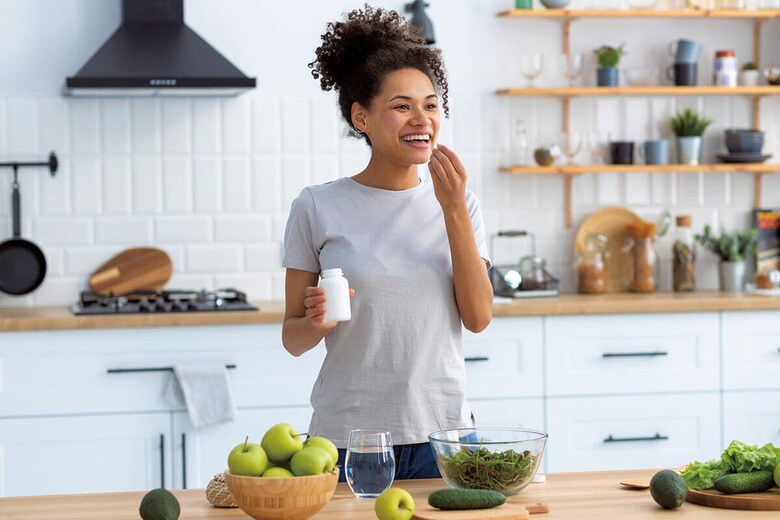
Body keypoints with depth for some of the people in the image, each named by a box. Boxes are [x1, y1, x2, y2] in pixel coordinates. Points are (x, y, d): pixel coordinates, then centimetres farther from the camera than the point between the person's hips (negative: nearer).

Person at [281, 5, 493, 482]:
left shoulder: (458, 203, 6)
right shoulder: (318, 208, -3)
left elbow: (479, 317, -5)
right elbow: (292, 340, 2)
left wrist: (453, 209, -10)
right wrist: (316, 322, -21)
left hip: (444, 431, 2)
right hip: (348, 438, -2)